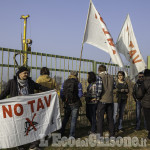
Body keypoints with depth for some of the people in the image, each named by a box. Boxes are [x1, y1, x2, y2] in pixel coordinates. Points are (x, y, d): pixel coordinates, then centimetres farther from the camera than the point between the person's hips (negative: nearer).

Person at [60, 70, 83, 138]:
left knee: (65, 118, 18)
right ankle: (71, 135, 6)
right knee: (73, 119, 5)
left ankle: (61, 132, 19)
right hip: (75, 104, -3)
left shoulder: (64, 83, 3)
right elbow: (80, 94, -10)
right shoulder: (78, 83, -6)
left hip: (67, 104, 3)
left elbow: (61, 94, 2)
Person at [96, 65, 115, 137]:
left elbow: (99, 89, -21)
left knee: (100, 118, 3)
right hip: (110, 100, 5)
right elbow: (114, 86, 14)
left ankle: (100, 135, 4)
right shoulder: (111, 77, 6)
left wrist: (97, 97, -8)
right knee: (110, 118, 14)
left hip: (102, 100, -5)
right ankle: (112, 134, 20)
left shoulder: (100, 77, -11)